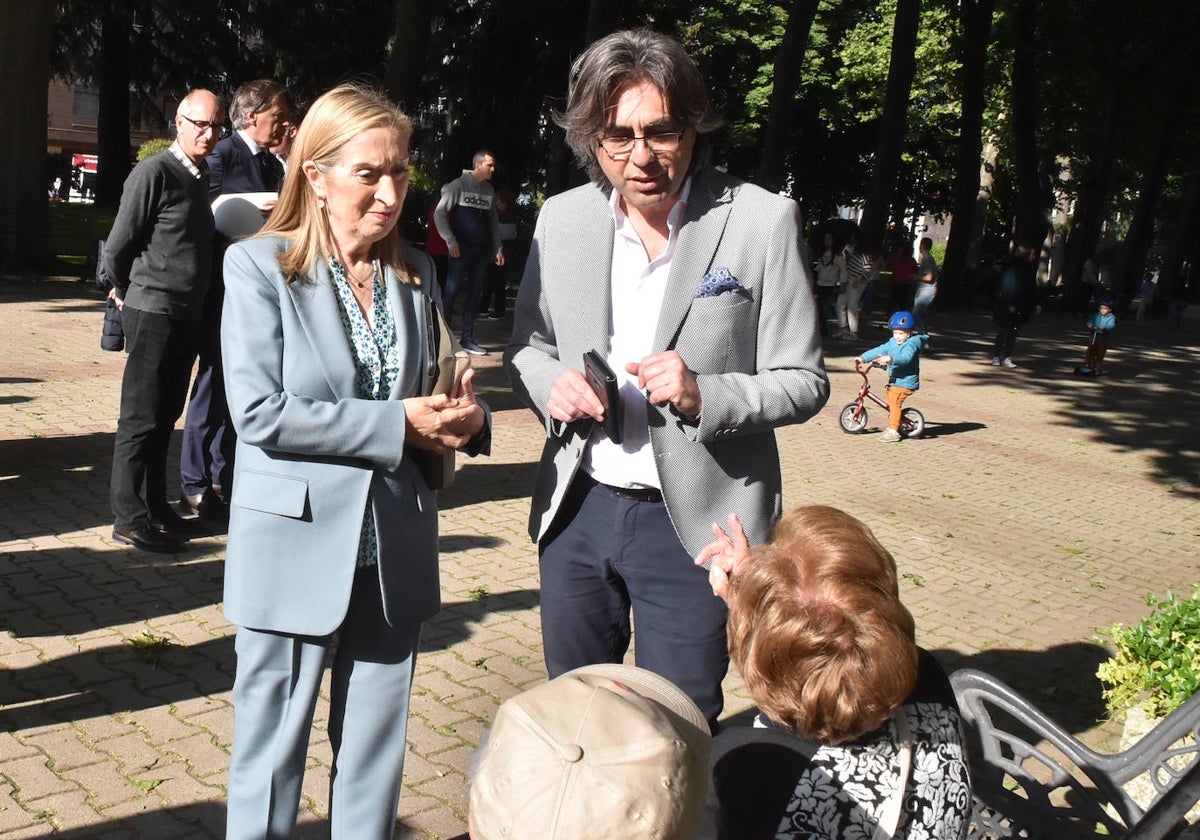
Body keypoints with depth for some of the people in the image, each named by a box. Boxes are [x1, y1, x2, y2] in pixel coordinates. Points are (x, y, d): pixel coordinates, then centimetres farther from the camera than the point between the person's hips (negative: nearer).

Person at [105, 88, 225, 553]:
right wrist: (126, 290, 6)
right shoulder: (154, 173, -11)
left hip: (189, 313, 8)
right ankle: (129, 517, 3)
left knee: (165, 414, 13)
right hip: (154, 310, -7)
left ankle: (154, 504, 22)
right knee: (142, 417, -3)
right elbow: (117, 248, -9)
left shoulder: (201, 176, 13)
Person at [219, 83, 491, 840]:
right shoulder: (259, 267, -7)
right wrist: (396, 422, -18)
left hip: (394, 550, 5)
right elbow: (259, 412, -16)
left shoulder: (416, 274, 7)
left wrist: (463, 416, -7)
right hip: (298, 549, -4)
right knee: (273, 749, 10)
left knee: (376, 751, 15)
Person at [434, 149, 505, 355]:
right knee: (452, 291, -7)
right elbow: (439, 213, -6)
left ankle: (468, 339, 13)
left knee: (474, 293, 7)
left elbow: (494, 221, 19)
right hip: (461, 249, -5)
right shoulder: (459, 185, -4)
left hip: (482, 250, 6)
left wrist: (498, 249, 13)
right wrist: (451, 242, -11)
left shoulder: (490, 190, 12)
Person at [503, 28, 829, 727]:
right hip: (578, 509, 4)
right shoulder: (563, 217, 2)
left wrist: (704, 394, -24)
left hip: (692, 522, -4)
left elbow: (804, 382, -6)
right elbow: (527, 345, 14)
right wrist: (549, 383, -9)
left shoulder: (762, 220, -10)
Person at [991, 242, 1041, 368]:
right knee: (1002, 333, -1)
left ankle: (1007, 358, 10)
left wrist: (1036, 304, 12)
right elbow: (1006, 287, -16)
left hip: (1021, 309, 7)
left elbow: (1033, 289, 17)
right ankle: (996, 357, 7)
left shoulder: (1030, 270, 10)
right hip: (1007, 308, -7)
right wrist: (1010, 304, -20)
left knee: (1013, 334, 6)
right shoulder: (1012, 269, -13)